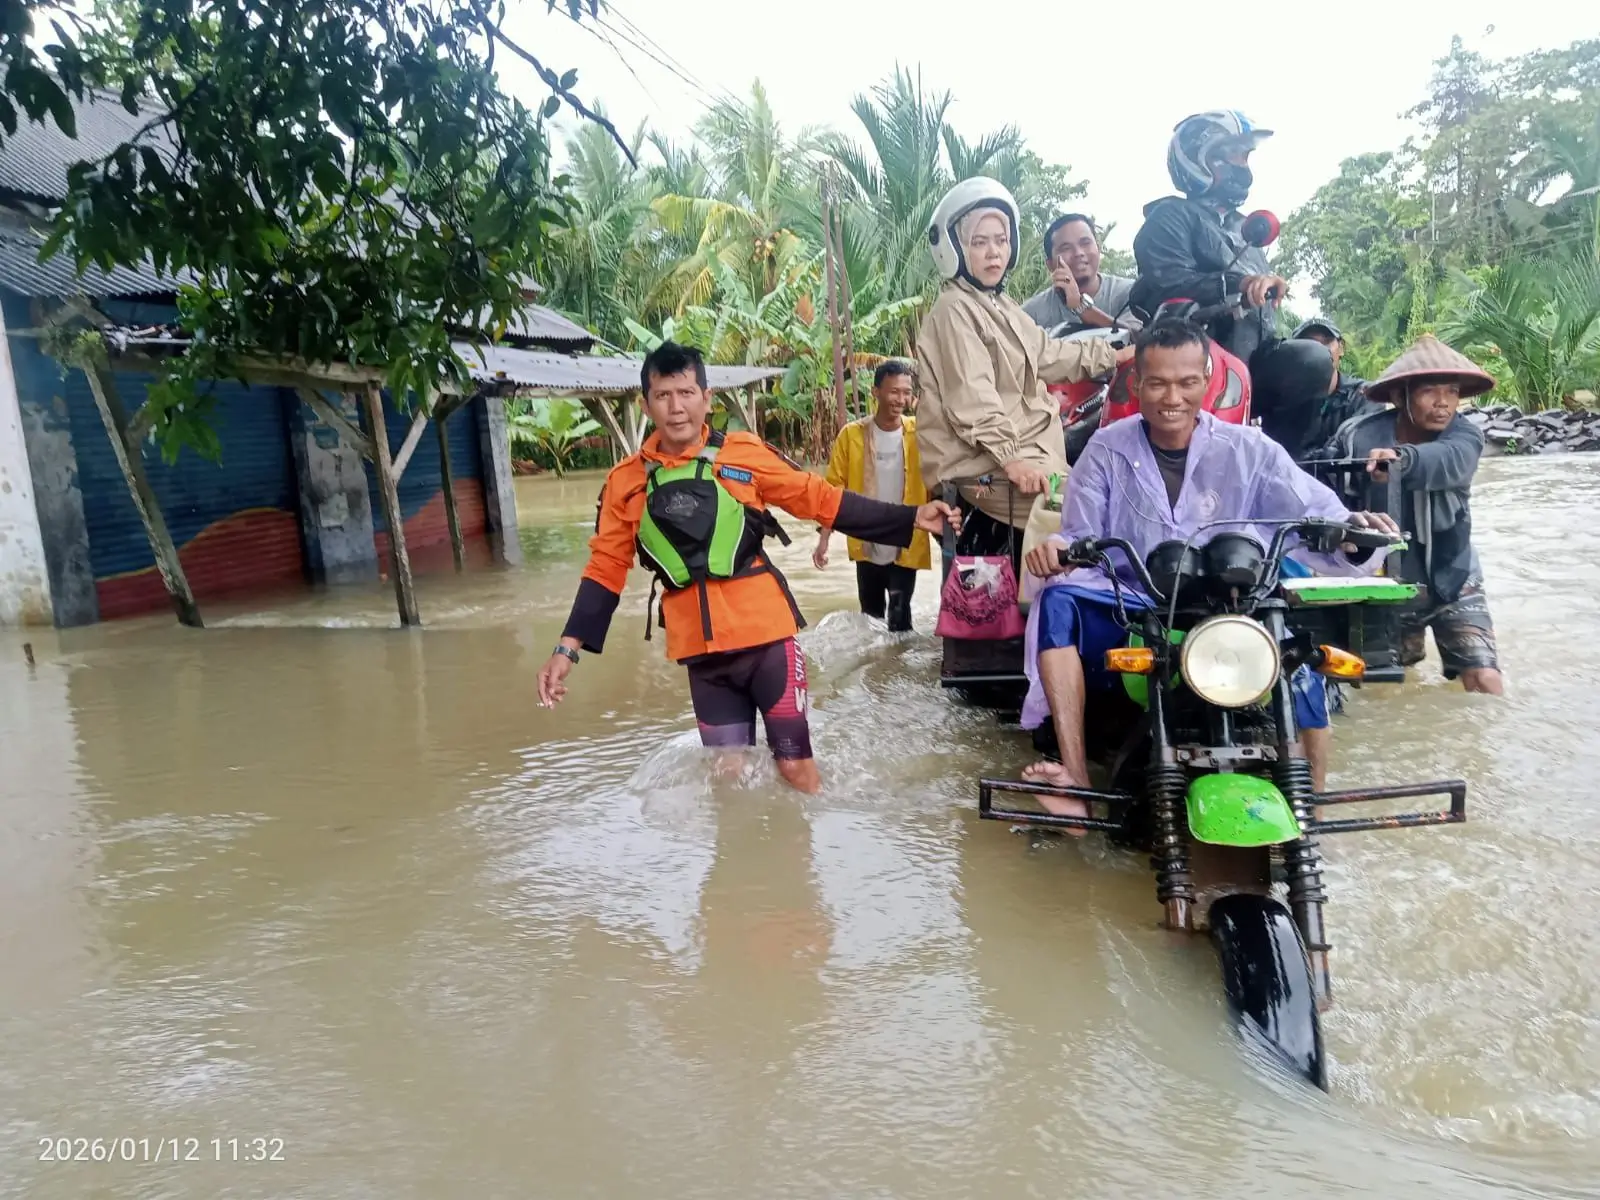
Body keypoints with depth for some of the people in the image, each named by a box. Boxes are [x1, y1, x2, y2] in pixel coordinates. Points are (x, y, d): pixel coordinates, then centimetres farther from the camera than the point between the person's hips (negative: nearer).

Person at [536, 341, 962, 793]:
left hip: (766, 634, -2)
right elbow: (606, 568, 5)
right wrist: (568, 647, -2)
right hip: (701, 649, 2)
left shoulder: (743, 453, -4)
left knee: (795, 765, 5)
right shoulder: (626, 481, 1)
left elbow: (821, 499, -1)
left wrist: (910, 518, -5)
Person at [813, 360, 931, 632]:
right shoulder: (851, 435, -5)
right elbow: (834, 488, -2)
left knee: (899, 619, 0)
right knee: (871, 616, 17)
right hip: (866, 546, 2)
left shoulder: (919, 433, -5)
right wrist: (824, 539, -9)